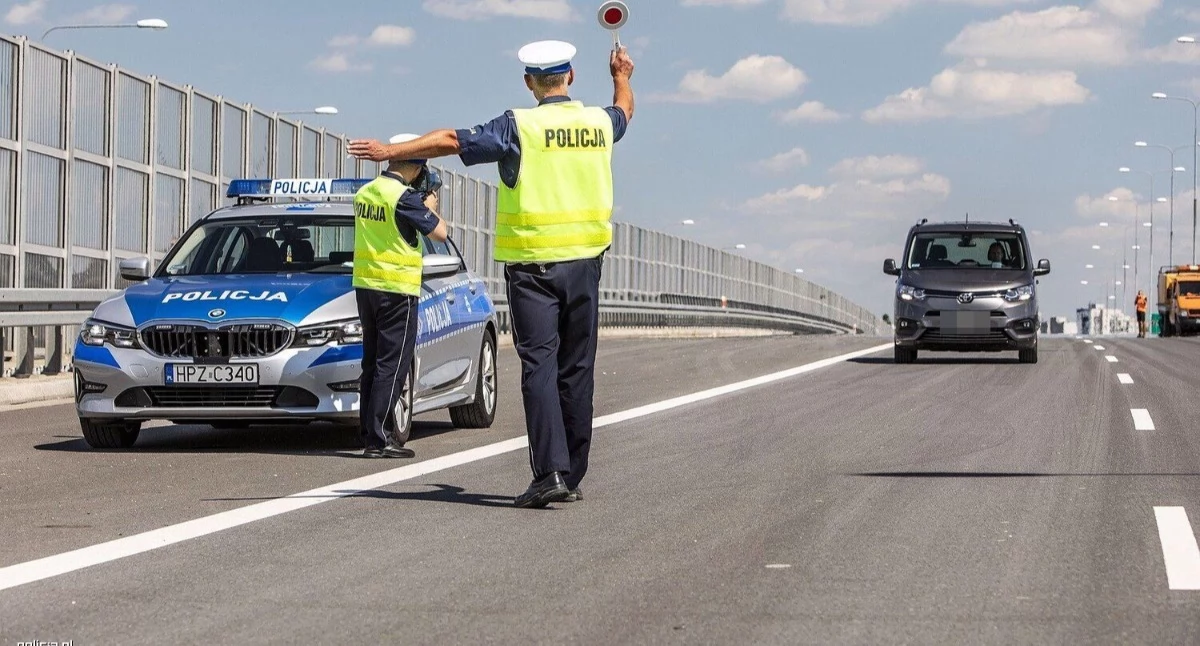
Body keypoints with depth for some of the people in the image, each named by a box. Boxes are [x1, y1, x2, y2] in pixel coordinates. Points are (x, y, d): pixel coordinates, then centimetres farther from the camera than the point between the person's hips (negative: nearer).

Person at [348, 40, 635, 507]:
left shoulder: (520, 126, -9)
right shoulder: (599, 122, 7)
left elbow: (453, 141, -13)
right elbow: (624, 110, 32)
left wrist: (393, 151, -6)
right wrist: (622, 78, 53)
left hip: (532, 264, -4)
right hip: (584, 260, 4)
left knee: (539, 365, -7)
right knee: (576, 369, 9)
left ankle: (550, 471, -19)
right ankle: (573, 475, 14)